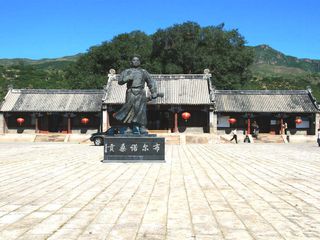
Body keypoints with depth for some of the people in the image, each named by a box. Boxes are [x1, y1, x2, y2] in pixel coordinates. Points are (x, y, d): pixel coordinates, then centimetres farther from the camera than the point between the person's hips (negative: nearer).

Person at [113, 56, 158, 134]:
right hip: (131, 93, 0)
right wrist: (128, 78, -13)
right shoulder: (127, 71, 14)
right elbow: (120, 81, 4)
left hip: (140, 94, 0)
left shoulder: (144, 72, 18)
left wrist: (154, 92, 15)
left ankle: (143, 128, -6)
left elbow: (151, 82, 24)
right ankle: (130, 128, 3)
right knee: (130, 111, -3)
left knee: (142, 111, -9)